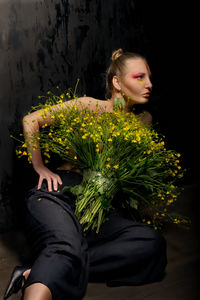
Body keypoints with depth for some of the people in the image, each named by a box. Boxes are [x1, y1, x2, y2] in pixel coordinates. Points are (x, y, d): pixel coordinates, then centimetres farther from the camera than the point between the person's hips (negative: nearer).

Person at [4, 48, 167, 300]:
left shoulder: (143, 121, 16)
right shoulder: (91, 107, 1)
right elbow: (30, 120, 4)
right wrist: (39, 167, 1)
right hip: (59, 192, -4)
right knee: (67, 247, -38)